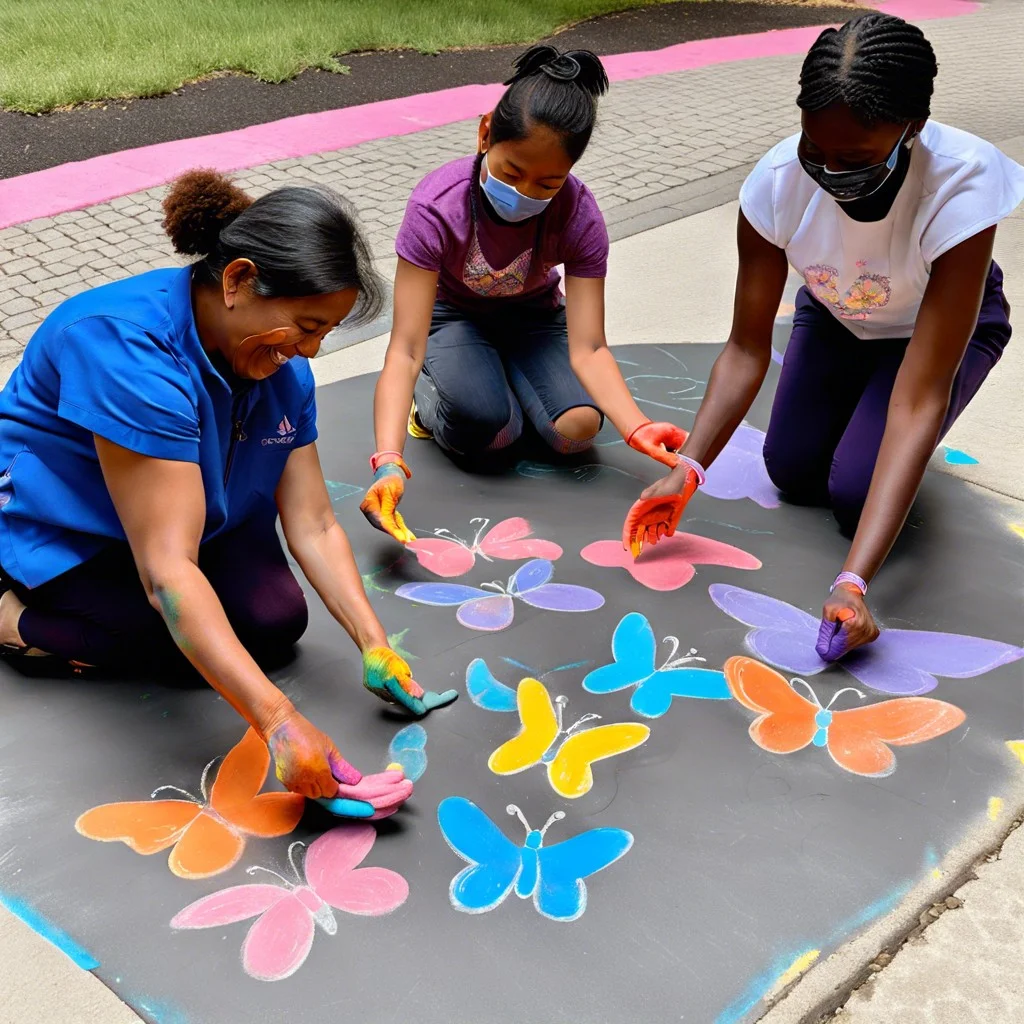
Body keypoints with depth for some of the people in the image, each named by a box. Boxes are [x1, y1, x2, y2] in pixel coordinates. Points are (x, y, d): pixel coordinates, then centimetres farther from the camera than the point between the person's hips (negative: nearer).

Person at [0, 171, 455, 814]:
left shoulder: (282, 364, -11)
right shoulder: (129, 349, -37)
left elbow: (313, 526, -12)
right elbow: (167, 567, -42)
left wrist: (375, 646, -26)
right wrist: (278, 720, -47)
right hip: (58, 529, -7)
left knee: (278, 620, -14)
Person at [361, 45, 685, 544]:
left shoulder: (578, 215, -26)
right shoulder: (436, 206, -33)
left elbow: (587, 348, -28)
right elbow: (406, 348, -38)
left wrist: (637, 429, -48)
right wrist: (389, 461, -53)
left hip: (533, 316, 3)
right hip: (453, 316, -3)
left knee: (578, 427, -24)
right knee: (487, 423, -34)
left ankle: (501, 373, 7)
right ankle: (431, 394, 2)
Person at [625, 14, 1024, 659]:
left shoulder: (961, 188, -41)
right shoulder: (778, 182, -32)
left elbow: (920, 401, -42)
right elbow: (748, 347, -24)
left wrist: (854, 581, -50)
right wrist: (687, 471, -41)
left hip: (947, 318, -3)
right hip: (836, 315, 3)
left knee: (857, 494, -19)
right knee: (793, 473, -4)